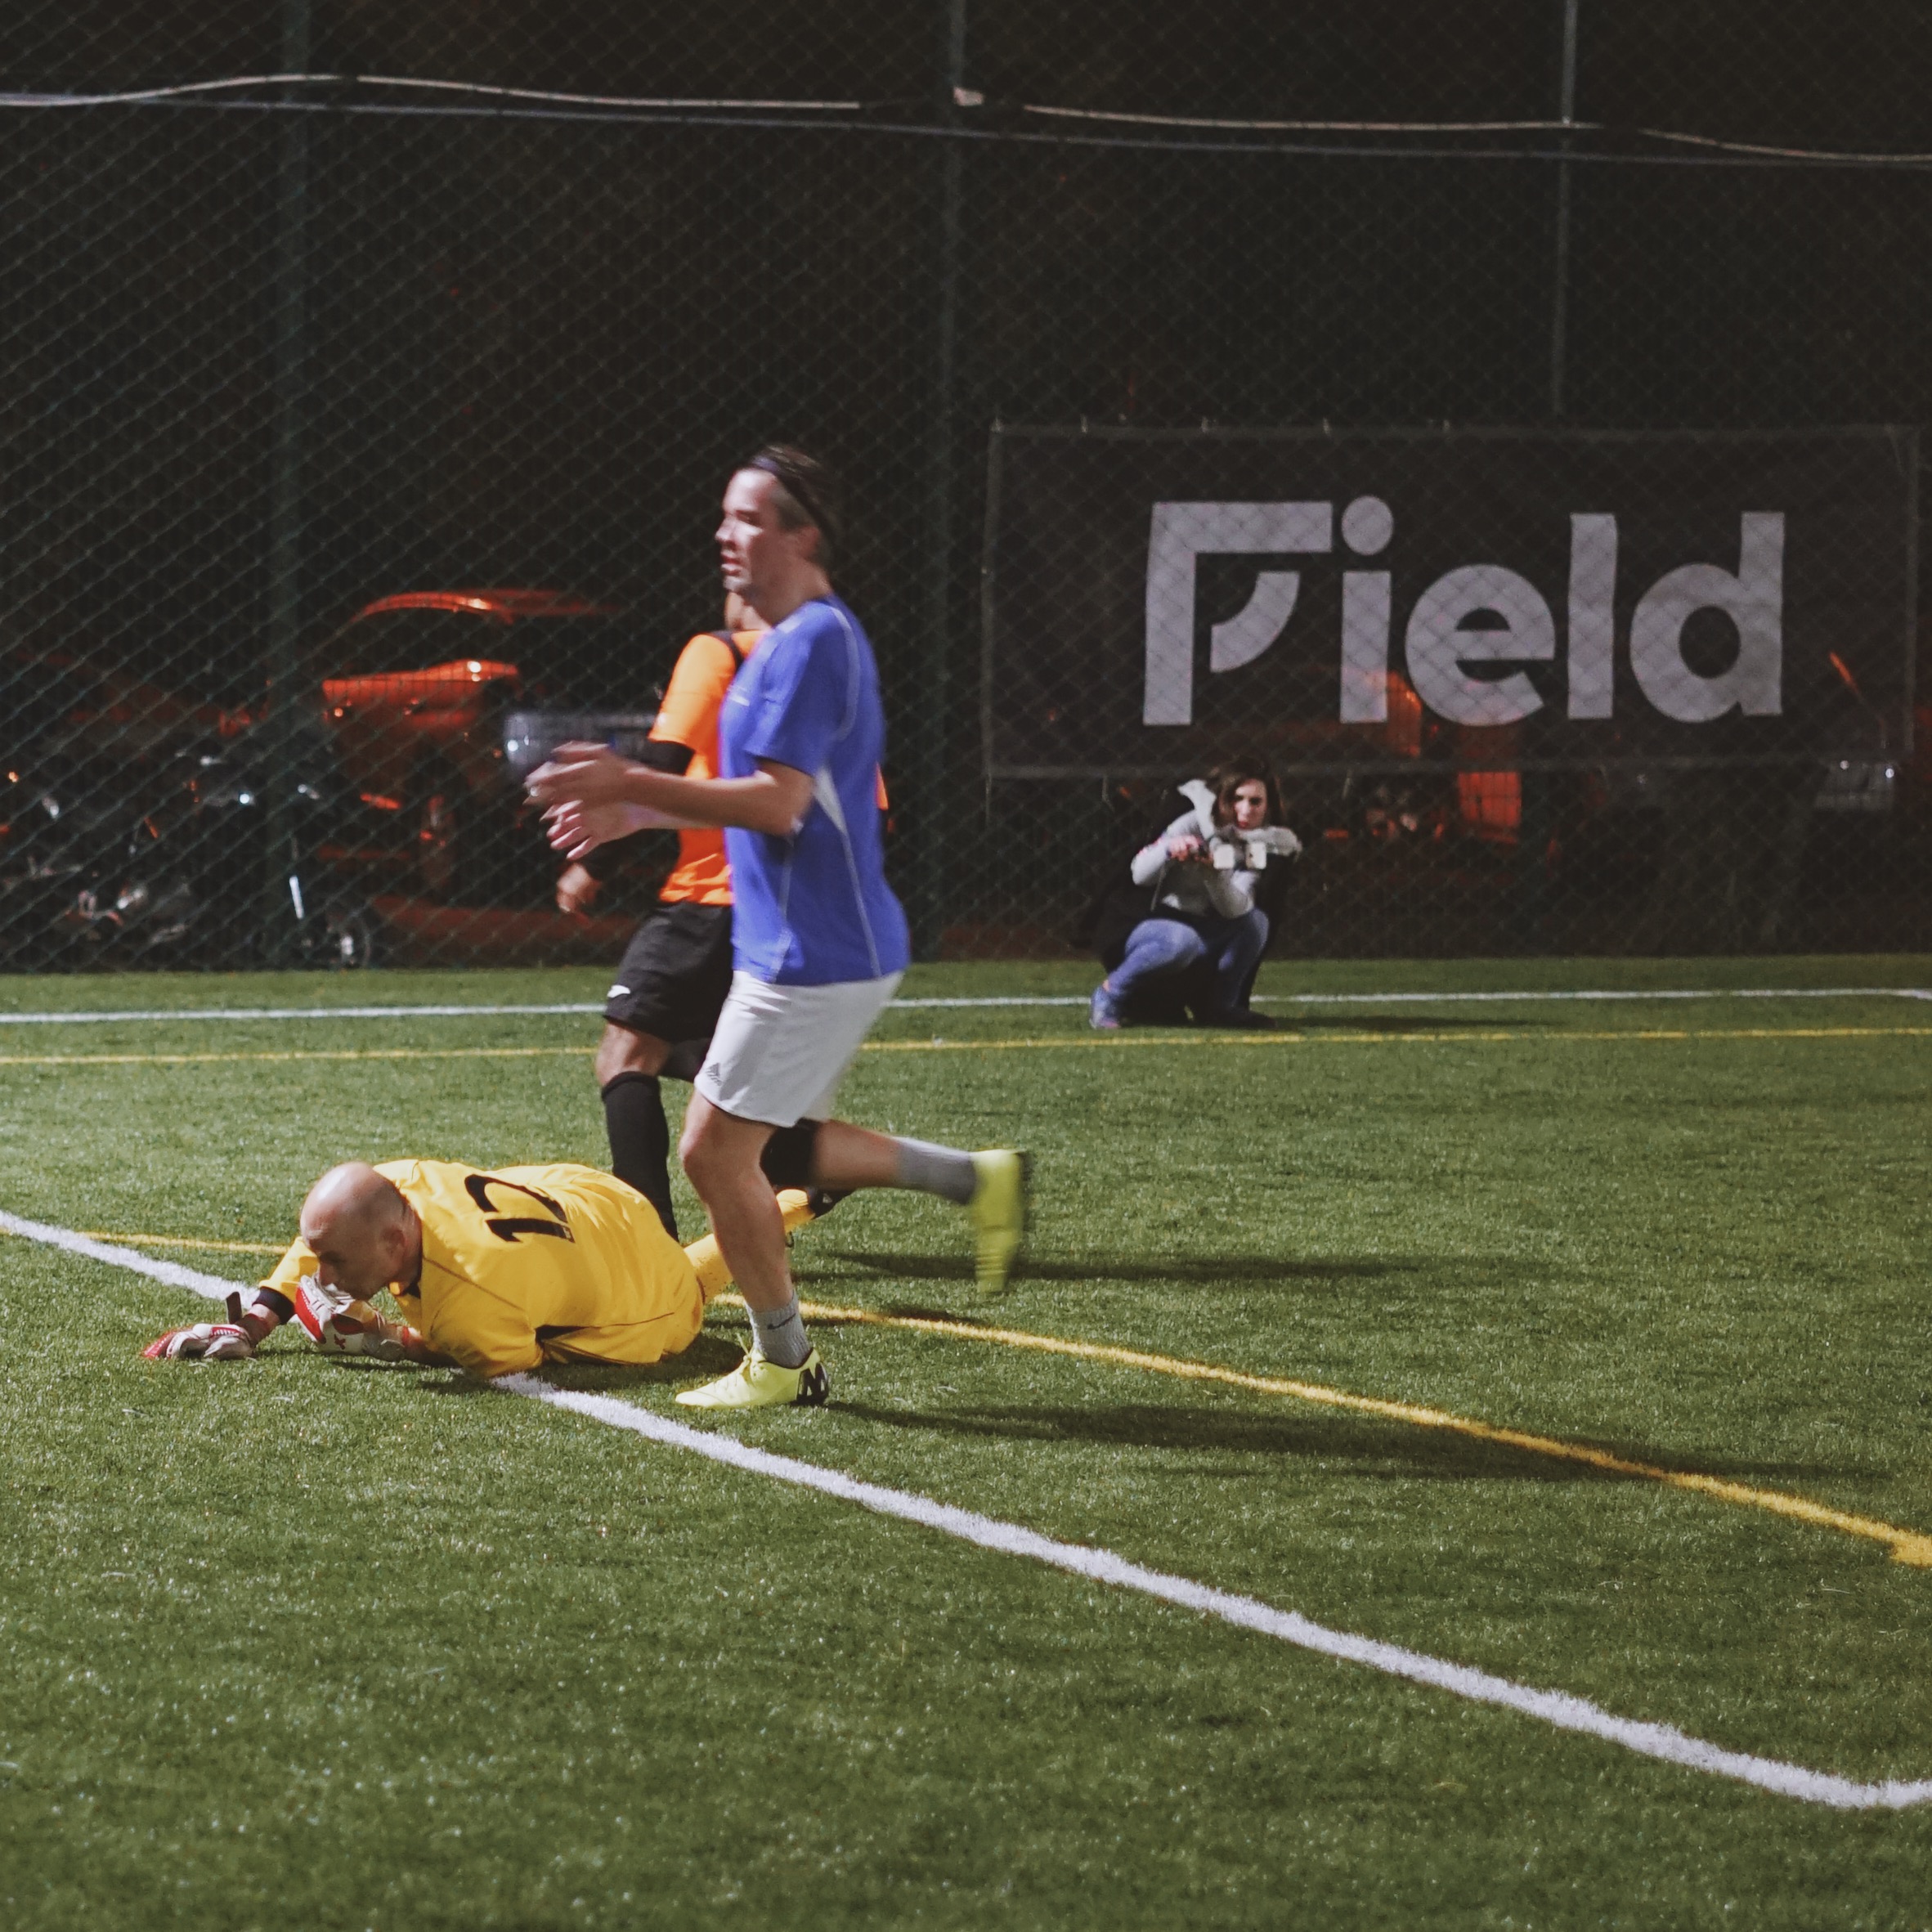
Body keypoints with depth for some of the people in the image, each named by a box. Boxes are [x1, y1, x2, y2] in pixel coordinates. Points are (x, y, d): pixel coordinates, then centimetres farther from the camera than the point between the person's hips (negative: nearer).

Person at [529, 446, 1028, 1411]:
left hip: (811, 957, -10)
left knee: (715, 1150, -3)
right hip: (826, 945, 10)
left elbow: (777, 804, -26)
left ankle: (782, 1360, 8)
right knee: (782, 1145, 20)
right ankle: (974, 1177, 21)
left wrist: (631, 785, -24)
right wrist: (637, 815, 19)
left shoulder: (810, 644, -18)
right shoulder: (806, 639, 15)